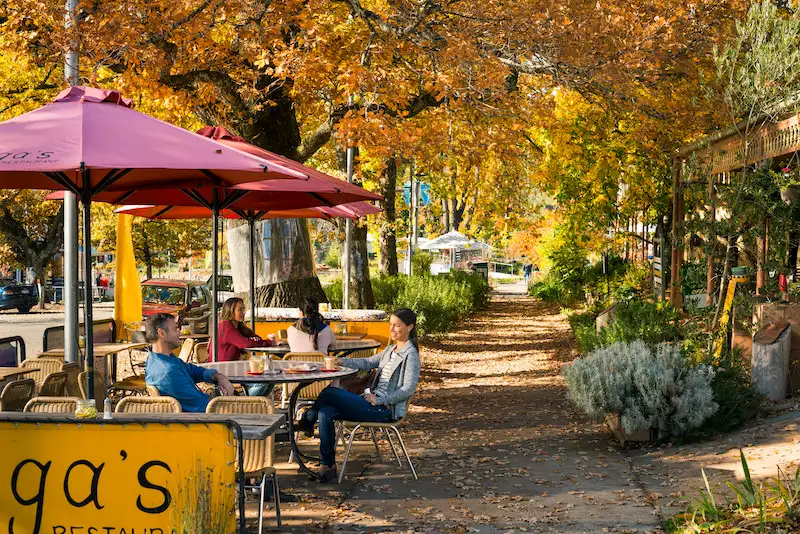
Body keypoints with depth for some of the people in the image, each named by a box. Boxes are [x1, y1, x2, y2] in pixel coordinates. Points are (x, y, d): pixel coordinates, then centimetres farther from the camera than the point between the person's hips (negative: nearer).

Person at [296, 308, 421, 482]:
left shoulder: (410, 355, -8)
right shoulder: (390, 350, 20)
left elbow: (409, 389, -15)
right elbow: (367, 363, 18)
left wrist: (379, 399, -17)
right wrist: (343, 361, 2)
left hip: (386, 409, -9)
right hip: (375, 402, 9)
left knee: (329, 392, -16)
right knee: (325, 412, -13)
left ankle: (307, 422, 11)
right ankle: (327, 465, -12)